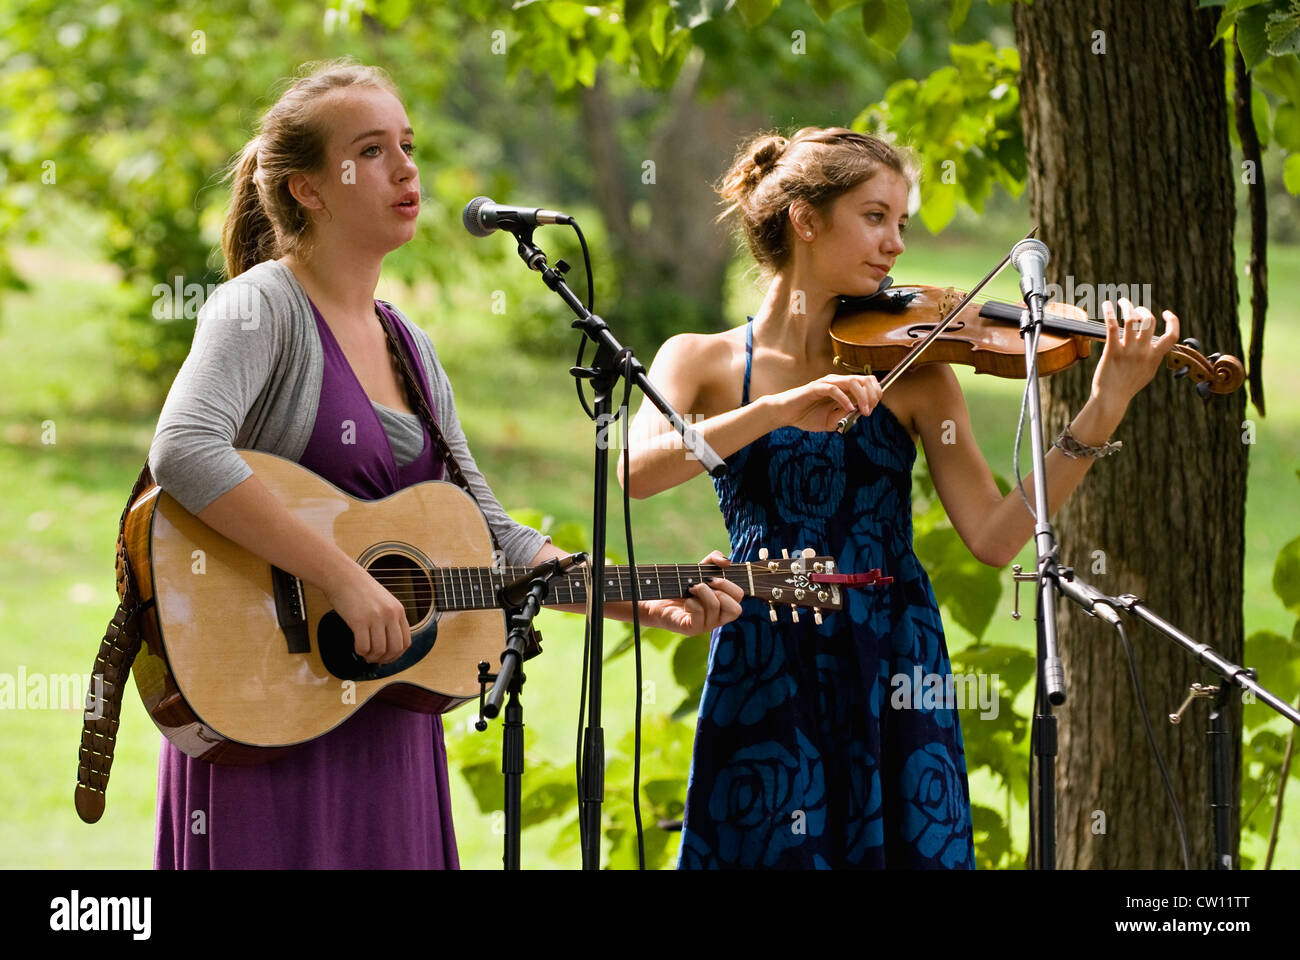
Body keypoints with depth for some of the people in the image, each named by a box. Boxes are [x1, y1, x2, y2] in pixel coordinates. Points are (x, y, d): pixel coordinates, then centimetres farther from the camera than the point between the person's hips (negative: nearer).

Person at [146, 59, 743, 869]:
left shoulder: (410, 347, 15)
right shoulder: (262, 307, -9)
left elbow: (490, 536, 16)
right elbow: (183, 452, -27)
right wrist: (345, 580, -27)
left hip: (388, 728, 7)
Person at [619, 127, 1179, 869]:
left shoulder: (915, 374, 4)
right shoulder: (703, 362, 3)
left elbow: (994, 537, -5)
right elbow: (639, 470, -17)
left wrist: (1102, 412, -13)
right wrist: (778, 409, -27)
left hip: (893, 671, 1)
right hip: (765, 674, -1)